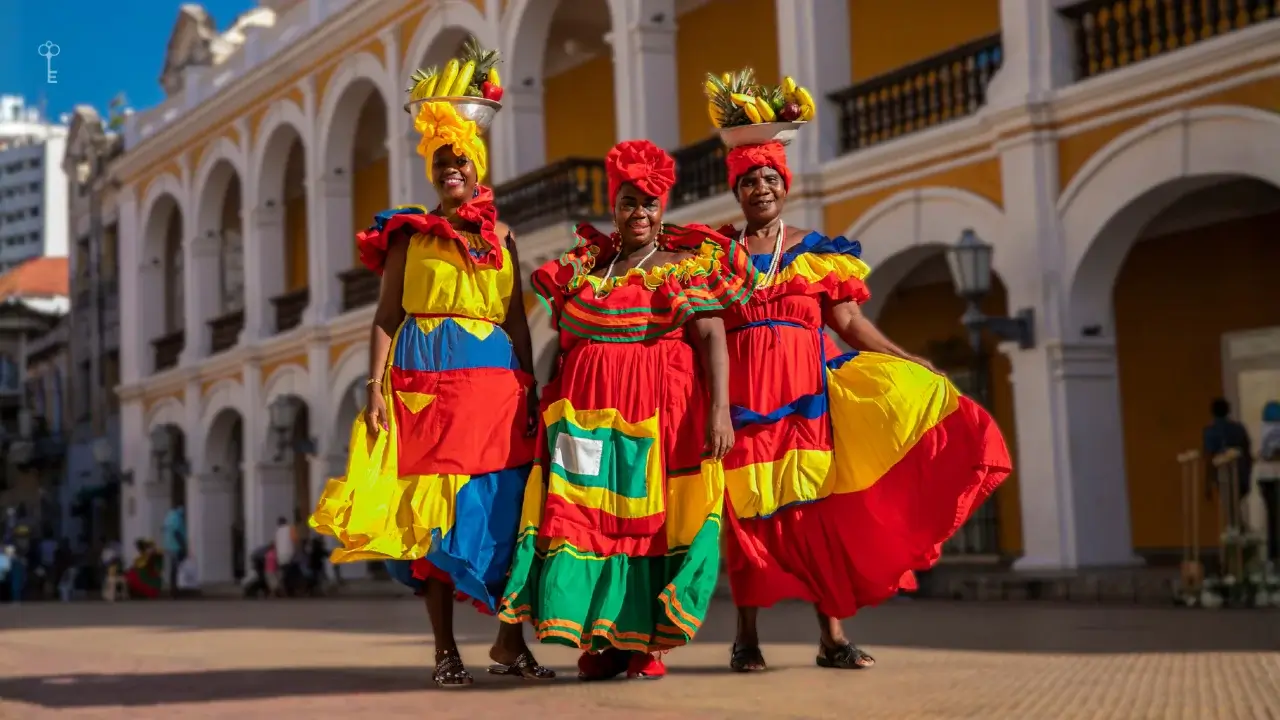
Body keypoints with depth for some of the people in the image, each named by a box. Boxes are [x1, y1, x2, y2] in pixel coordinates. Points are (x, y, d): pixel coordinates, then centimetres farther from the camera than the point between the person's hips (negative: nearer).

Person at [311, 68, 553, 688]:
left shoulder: (501, 236, 13)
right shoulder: (410, 233, 7)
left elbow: (517, 321, 12)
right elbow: (387, 316, 2)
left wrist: (530, 389, 4)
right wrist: (375, 386, -9)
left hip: (497, 382, 2)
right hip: (426, 379, -2)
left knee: (504, 506, -2)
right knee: (433, 504, -3)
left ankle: (510, 641, 7)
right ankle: (445, 649, 3)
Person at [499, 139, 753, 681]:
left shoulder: (687, 265, 5)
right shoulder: (582, 268, 16)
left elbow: (712, 338, -5)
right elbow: (564, 346, 19)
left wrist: (720, 408, -17)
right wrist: (552, 407, 12)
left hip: (661, 404, -3)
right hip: (588, 408, 4)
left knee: (650, 514, -4)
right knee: (587, 511, -2)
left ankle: (646, 643, 1)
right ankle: (601, 640, 5)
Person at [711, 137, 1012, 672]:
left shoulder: (816, 250, 12)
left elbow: (849, 321, 9)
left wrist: (912, 364, 1)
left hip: (806, 385, 1)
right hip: (743, 386, -1)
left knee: (816, 500, -2)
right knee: (747, 506, -3)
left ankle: (831, 634, 2)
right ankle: (746, 636, 5)